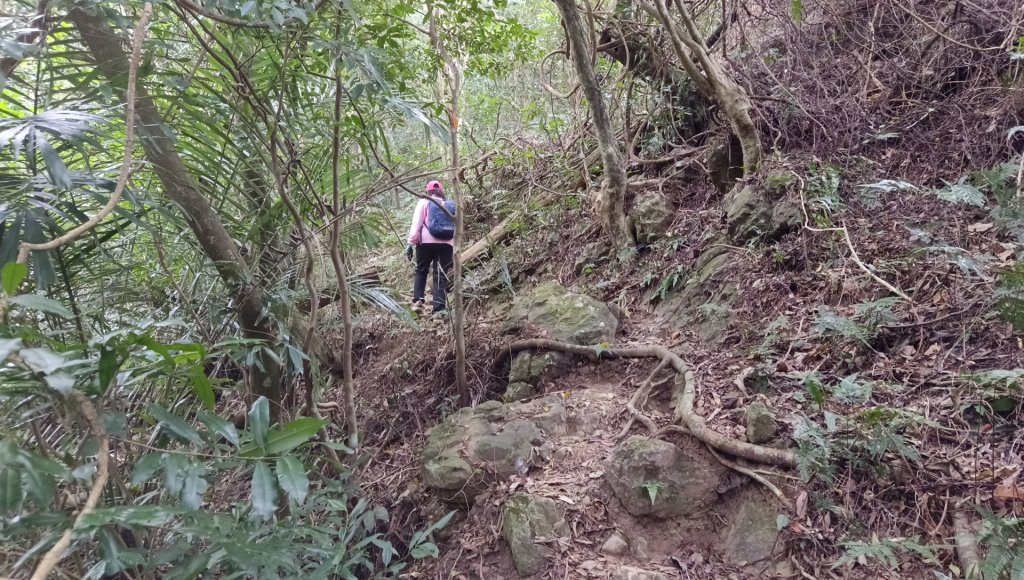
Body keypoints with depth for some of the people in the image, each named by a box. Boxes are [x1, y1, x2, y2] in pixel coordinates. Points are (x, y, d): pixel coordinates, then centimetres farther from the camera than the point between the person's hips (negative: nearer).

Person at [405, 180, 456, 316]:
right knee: (441, 275, 2)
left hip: (426, 242, -2)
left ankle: (417, 300, 2)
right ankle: (439, 308, -6)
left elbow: (416, 223, -2)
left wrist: (410, 242, -5)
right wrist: (456, 247, 19)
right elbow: (457, 228, 16)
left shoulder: (424, 202, 8)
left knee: (421, 271, 16)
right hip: (446, 244, 2)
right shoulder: (451, 205, 19)